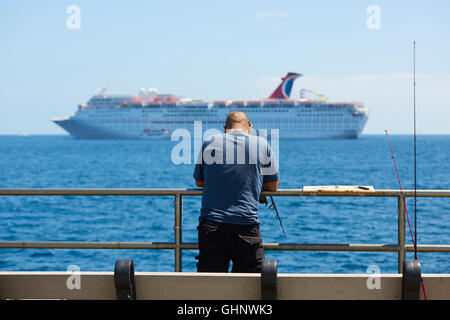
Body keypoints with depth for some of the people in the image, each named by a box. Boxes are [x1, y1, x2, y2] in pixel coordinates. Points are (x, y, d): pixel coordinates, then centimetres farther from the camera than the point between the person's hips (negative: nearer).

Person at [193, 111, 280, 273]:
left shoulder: (209, 142, 9)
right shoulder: (261, 144, 6)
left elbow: (199, 181, 20)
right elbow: (273, 185, 15)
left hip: (210, 225, 1)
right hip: (245, 224, -1)